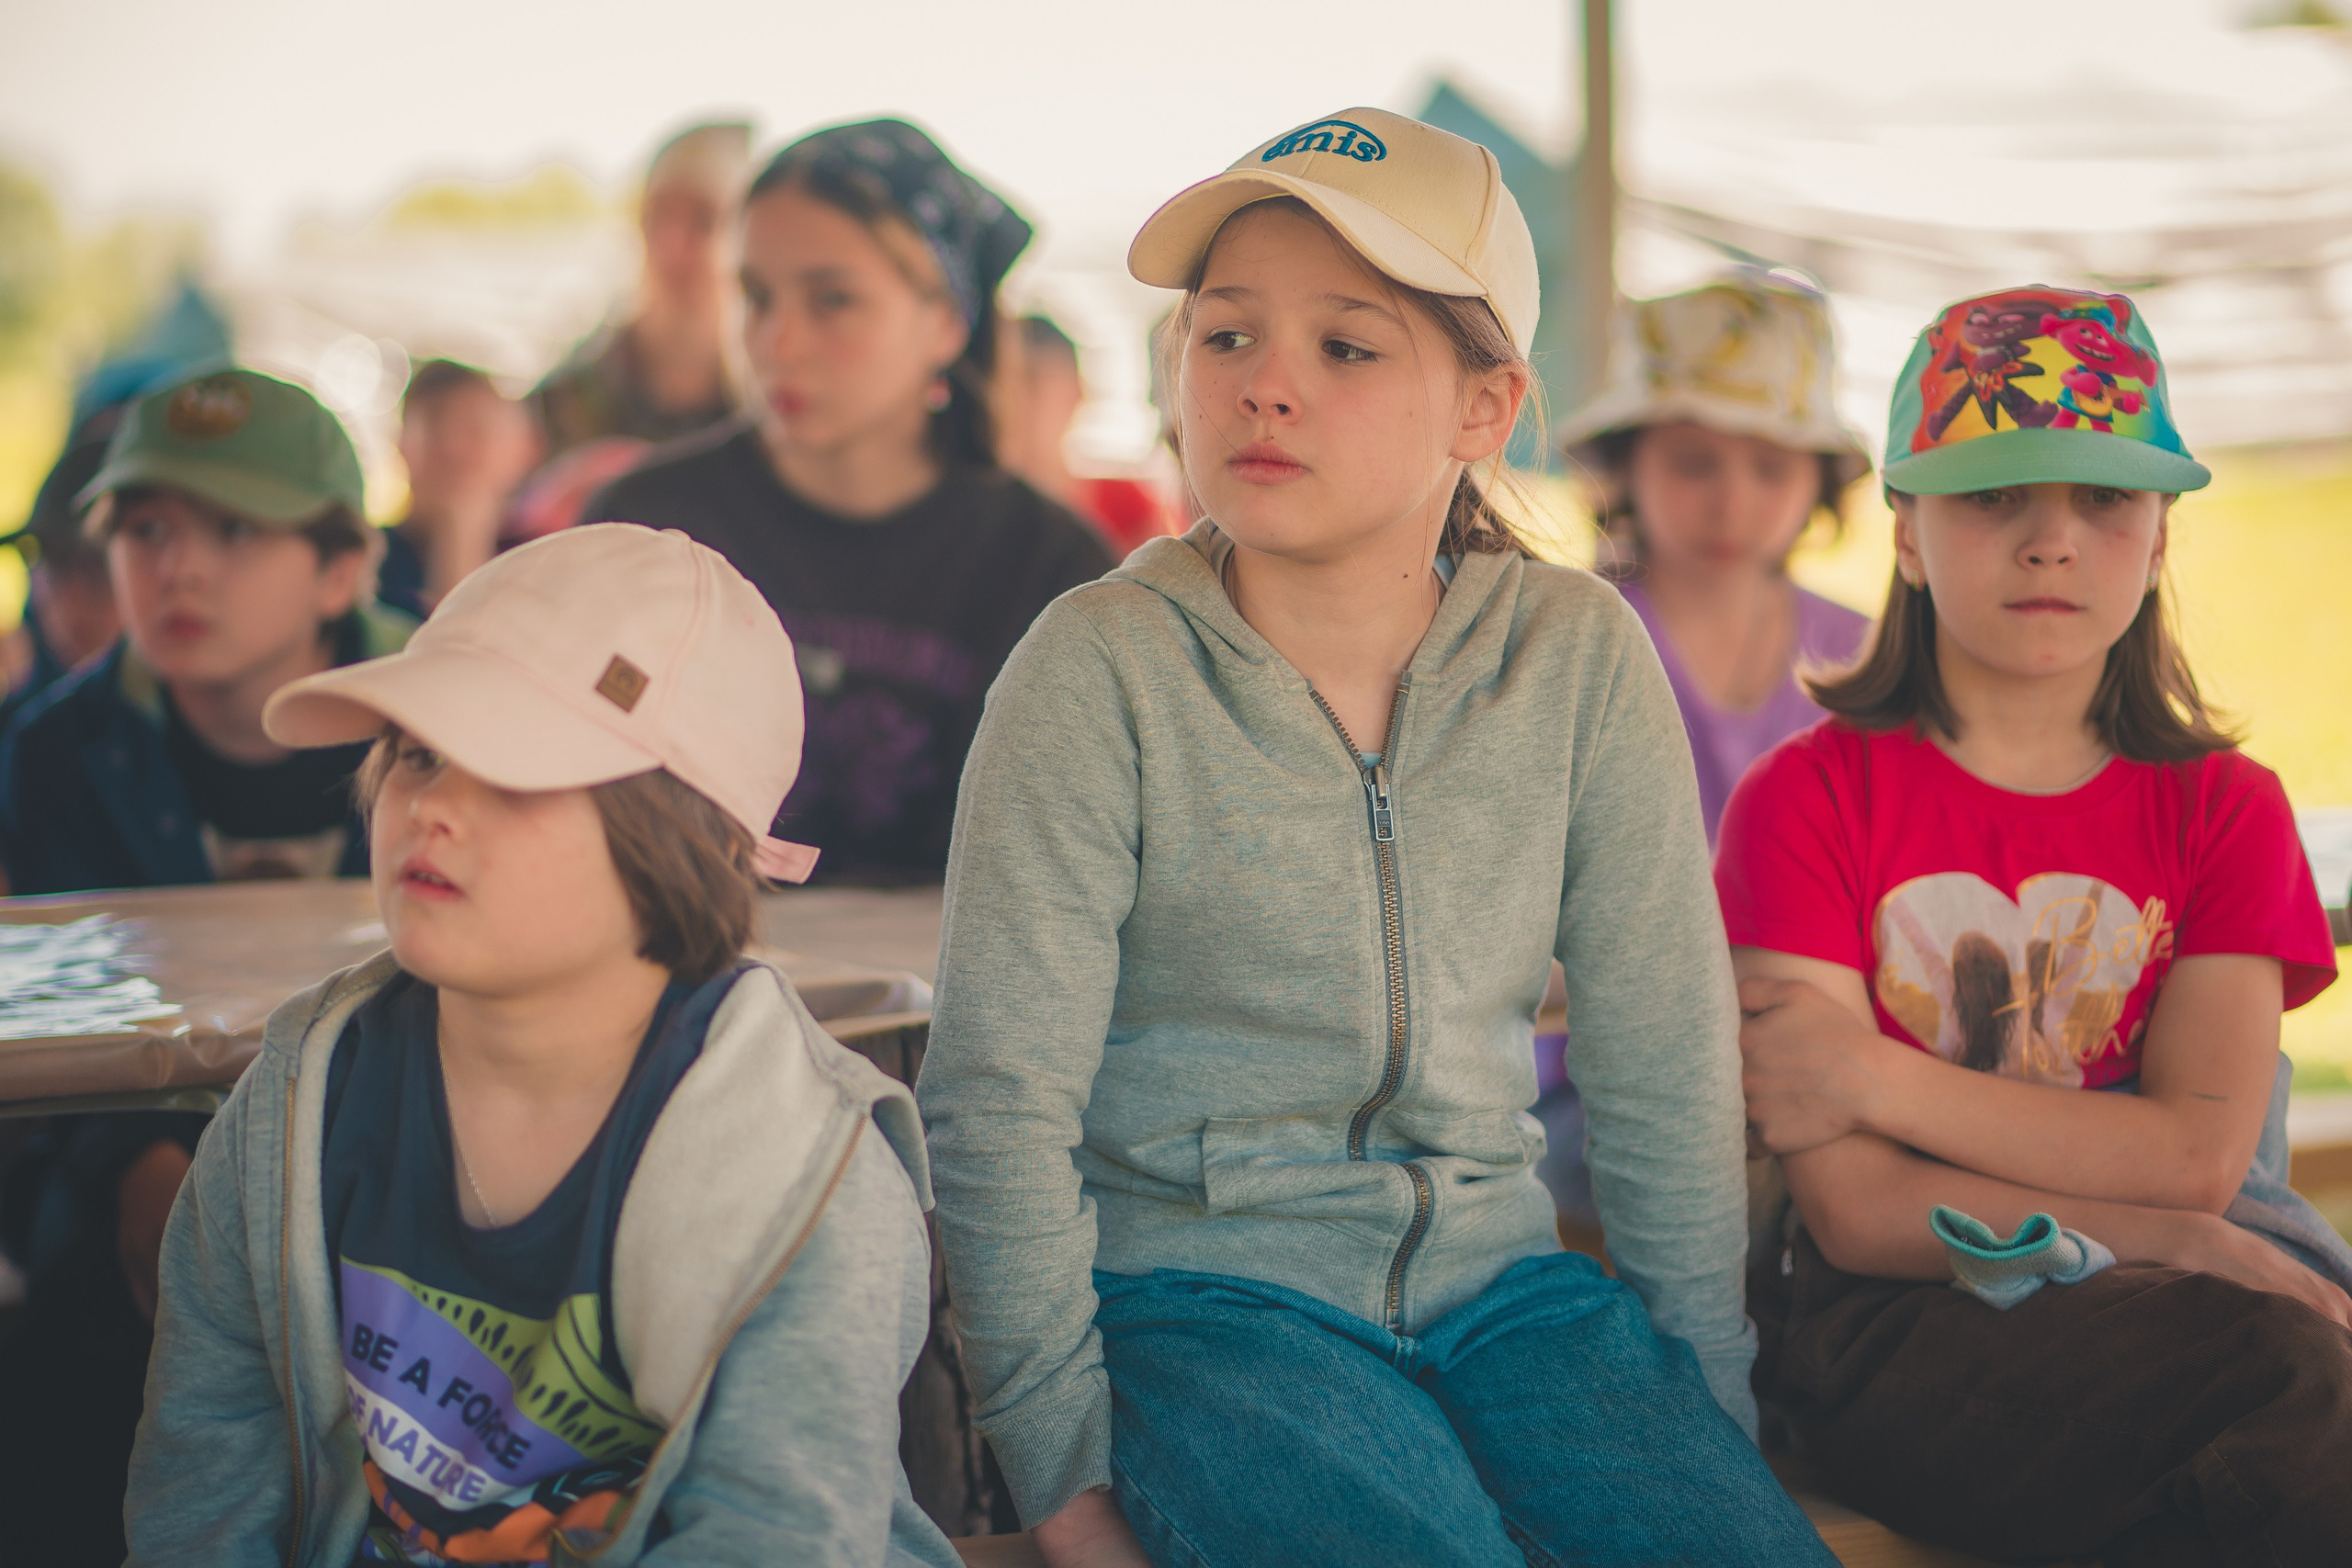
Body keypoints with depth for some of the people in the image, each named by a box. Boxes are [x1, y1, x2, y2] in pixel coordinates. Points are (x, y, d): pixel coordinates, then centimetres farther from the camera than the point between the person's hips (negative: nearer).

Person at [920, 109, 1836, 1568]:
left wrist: (1710, 1401, 8)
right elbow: (999, 1102, -8)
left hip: (1498, 1273, 4)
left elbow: (1669, 1067, 5)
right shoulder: (1102, 669, -10)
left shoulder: (1578, 656, -1)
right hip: (1199, 1283, -3)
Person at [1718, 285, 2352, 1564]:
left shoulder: (2224, 809, 11)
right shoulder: (1808, 798, 1)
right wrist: (2173, 1244, -14)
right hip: (1897, 1323, -3)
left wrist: (1877, 1078, -11)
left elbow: (2200, 1151, -4)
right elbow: (1855, 1210, -7)